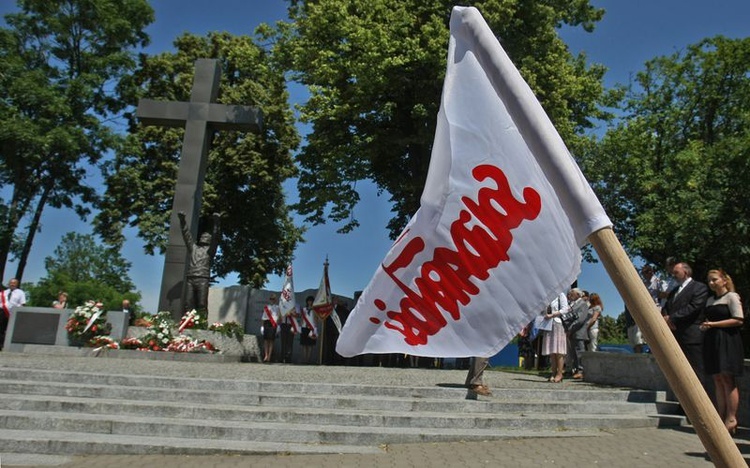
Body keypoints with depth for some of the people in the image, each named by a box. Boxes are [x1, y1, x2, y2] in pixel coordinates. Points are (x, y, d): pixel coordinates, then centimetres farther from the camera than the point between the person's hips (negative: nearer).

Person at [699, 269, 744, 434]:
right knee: (717, 380, 5)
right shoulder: (710, 300, 18)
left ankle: (731, 418, -5)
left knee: (727, 378, -9)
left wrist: (714, 324, -14)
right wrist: (706, 325, 5)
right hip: (712, 341, 7)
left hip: (727, 340, -7)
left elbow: (739, 320, -11)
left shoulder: (732, 296, -3)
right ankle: (721, 417, 8)